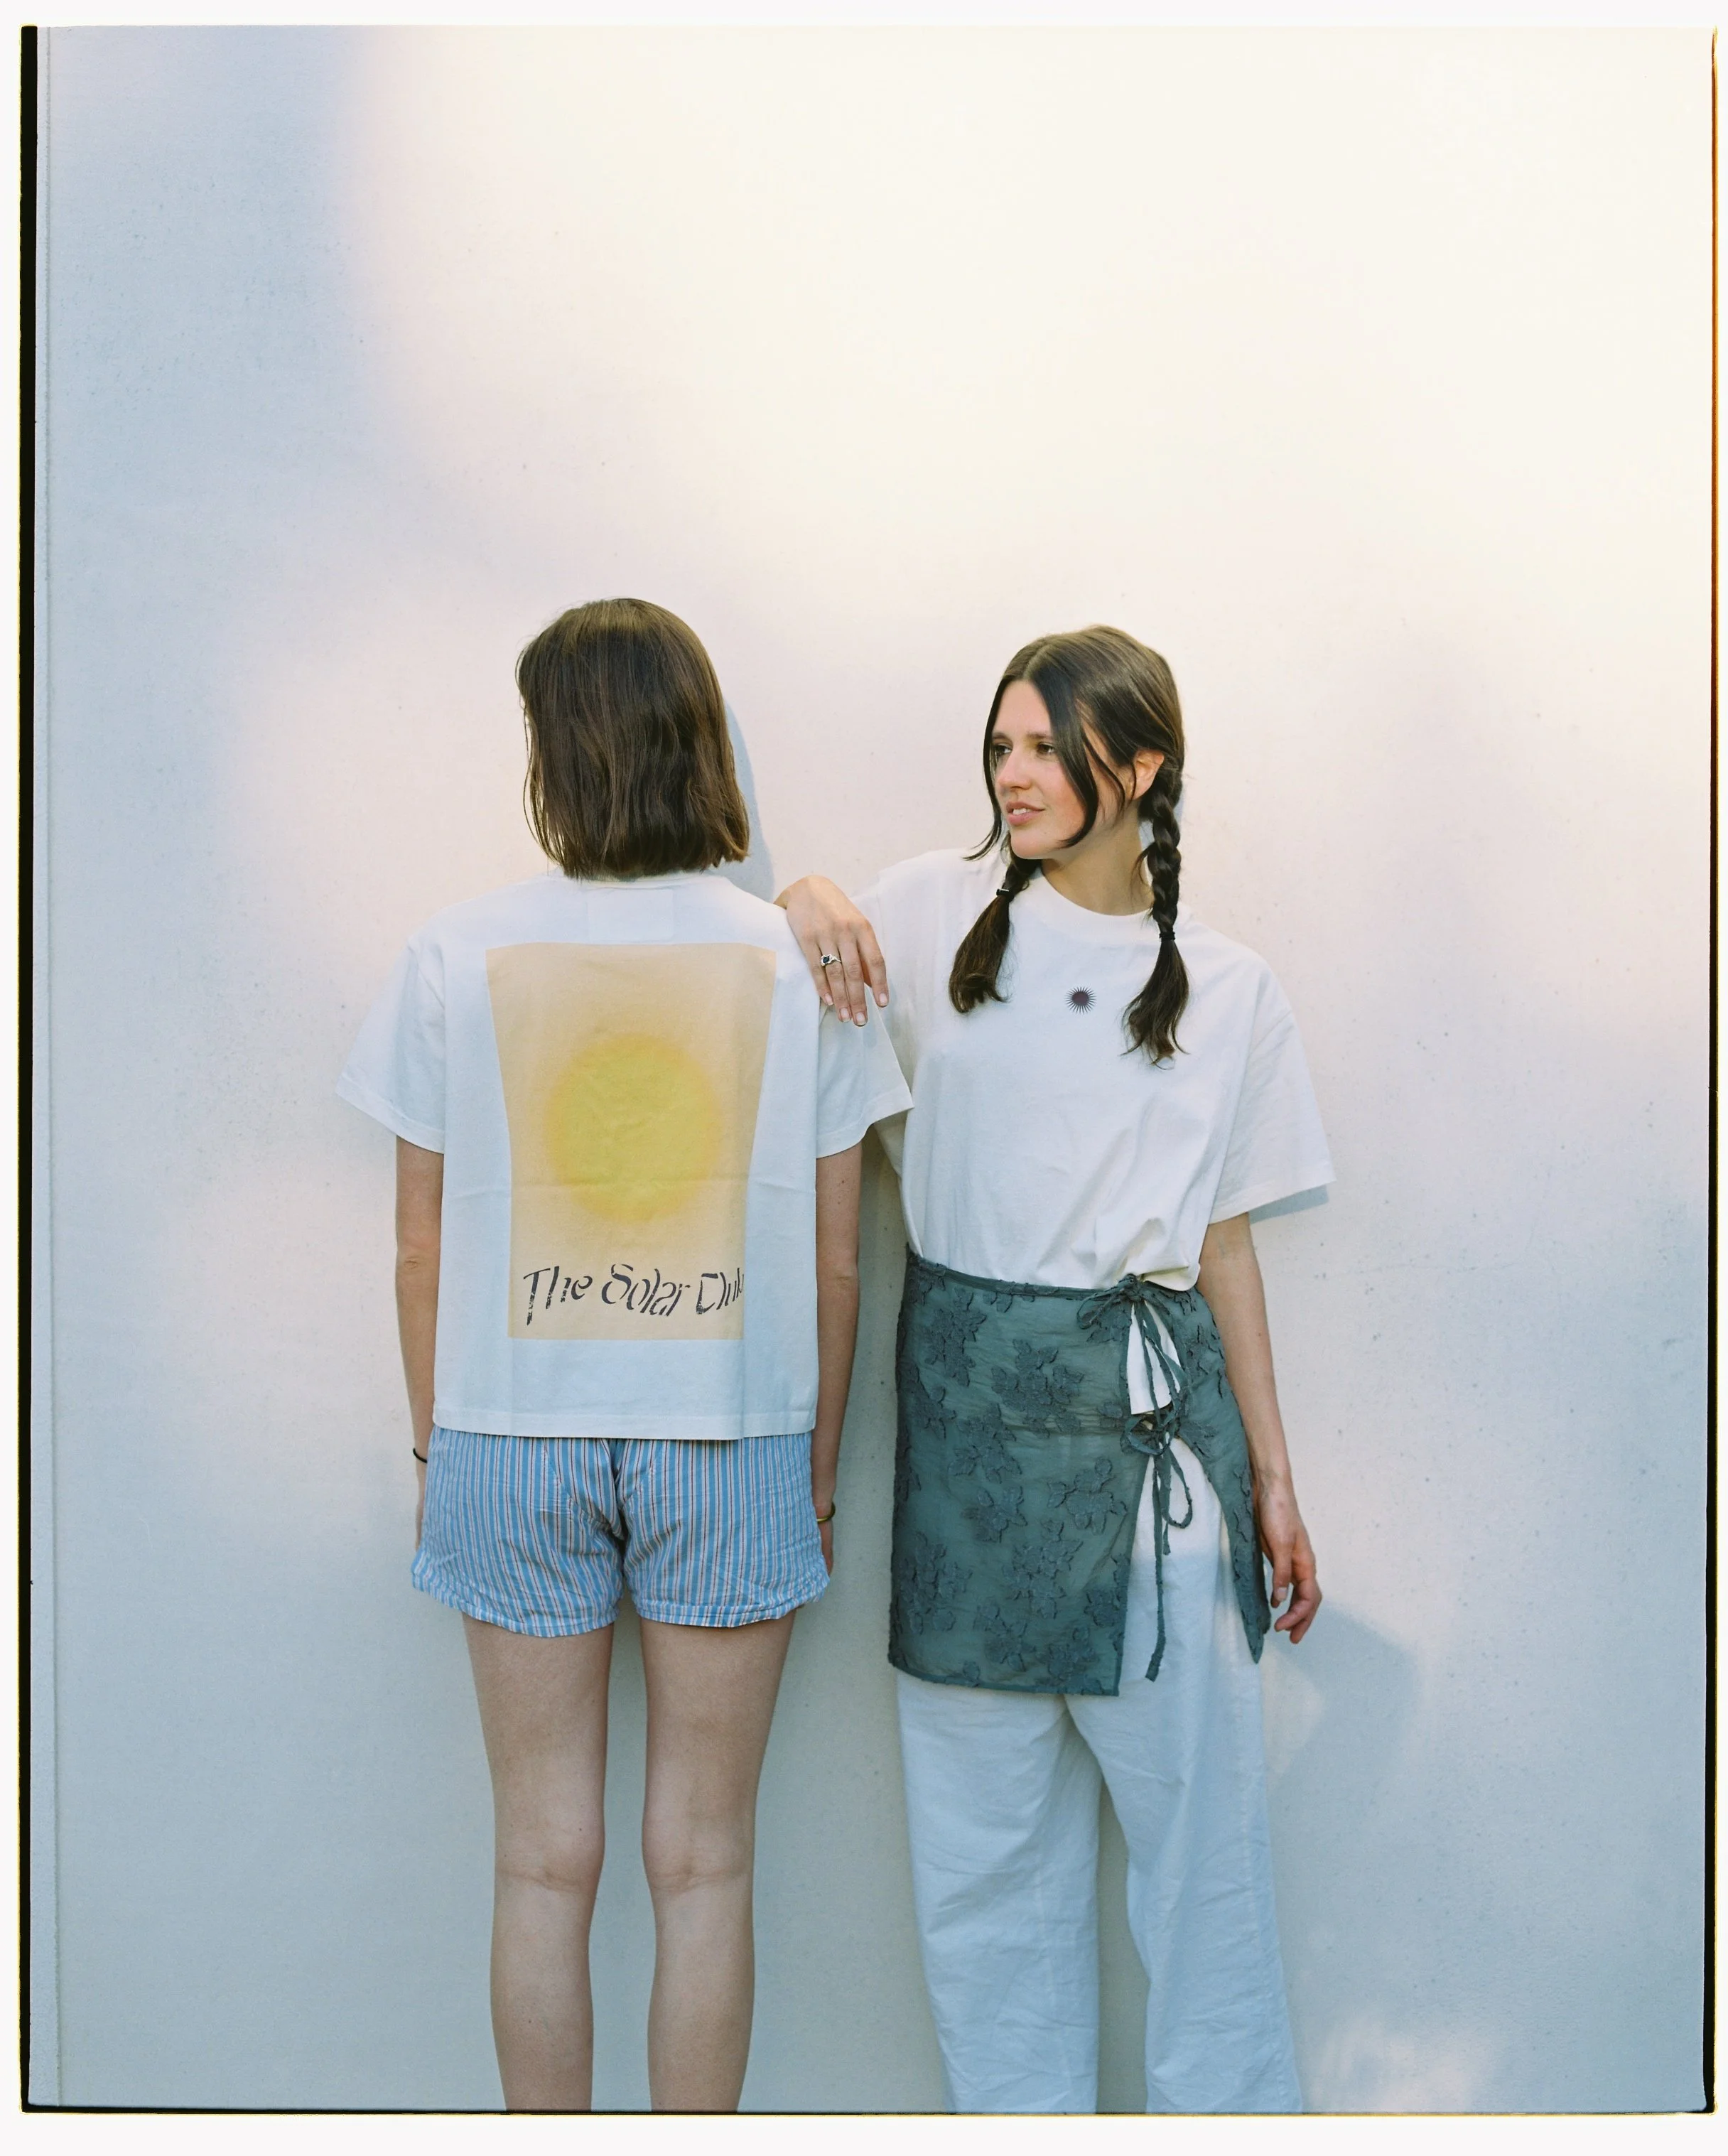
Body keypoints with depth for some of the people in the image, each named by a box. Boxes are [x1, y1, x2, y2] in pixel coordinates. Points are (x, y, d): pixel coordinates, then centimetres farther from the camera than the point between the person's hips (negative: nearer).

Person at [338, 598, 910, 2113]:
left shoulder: (457, 958, -5)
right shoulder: (796, 960, -4)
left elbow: (422, 1252, -1)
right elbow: (832, 1261, -1)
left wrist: (435, 1439, 12)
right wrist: (821, 1457, 10)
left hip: (513, 1436, 0)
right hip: (731, 1438, 0)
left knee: (546, 1862, 12)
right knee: (702, 1864, 11)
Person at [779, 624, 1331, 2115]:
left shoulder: (1228, 989, 6)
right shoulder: (939, 912, 4)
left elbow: (1225, 1239, 8)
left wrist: (1273, 1475, 6)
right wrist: (809, 903, -7)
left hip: (1149, 1405, 0)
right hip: (971, 1392, 1)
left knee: (1199, 1810, 2)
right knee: (981, 1820, 8)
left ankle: (1234, 2112, 19)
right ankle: (1018, 2112, 25)